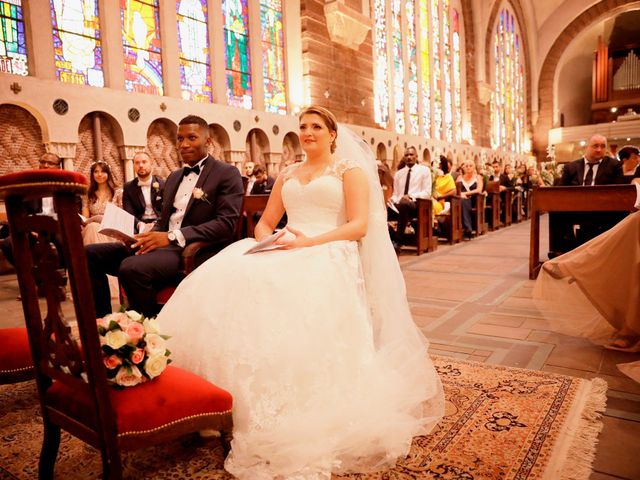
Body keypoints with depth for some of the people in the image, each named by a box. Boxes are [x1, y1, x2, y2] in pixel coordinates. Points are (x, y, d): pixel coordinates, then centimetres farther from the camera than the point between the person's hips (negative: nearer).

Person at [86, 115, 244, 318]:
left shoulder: (227, 174, -3)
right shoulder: (174, 177, 22)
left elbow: (226, 225, -14)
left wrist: (173, 237, -21)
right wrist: (150, 237, 0)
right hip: (162, 243, 8)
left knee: (132, 268, -33)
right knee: (90, 254, -4)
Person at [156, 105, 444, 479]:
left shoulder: (350, 169, 11)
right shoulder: (287, 175, 26)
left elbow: (359, 225, -3)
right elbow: (266, 221, 23)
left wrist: (312, 242, -17)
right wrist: (266, 239, -2)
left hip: (330, 257, -4)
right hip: (287, 255, 5)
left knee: (297, 297, -37)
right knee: (230, 280, -25)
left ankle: (300, 420, -25)